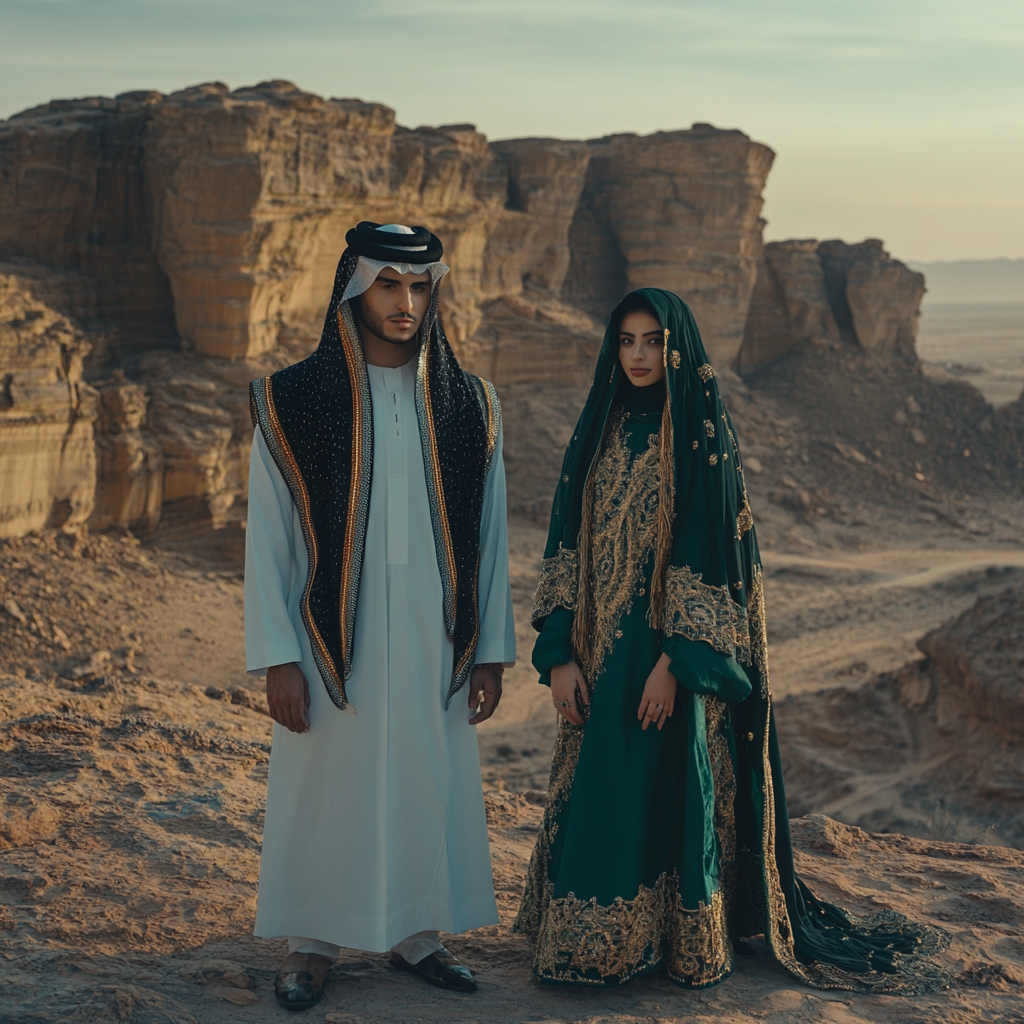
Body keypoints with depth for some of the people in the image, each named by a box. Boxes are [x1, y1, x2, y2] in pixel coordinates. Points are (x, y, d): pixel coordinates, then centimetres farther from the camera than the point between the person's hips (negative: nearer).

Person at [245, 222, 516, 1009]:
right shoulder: (293, 402, -5)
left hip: (433, 642, 2)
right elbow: (267, 539, -4)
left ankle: (414, 931, 27)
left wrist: (492, 651, 4)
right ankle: (312, 943, 22)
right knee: (325, 789, 6)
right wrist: (277, 660, -9)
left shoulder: (467, 406, 3)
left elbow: (490, 537, 6)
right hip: (334, 641, -2)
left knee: (430, 785, 9)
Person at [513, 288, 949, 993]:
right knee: (598, 795, 8)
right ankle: (598, 940, 21)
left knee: (672, 792, 1)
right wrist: (559, 654, -1)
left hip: (673, 645, -5)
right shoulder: (598, 432, 9)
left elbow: (712, 551, -13)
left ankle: (687, 942, 16)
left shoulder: (703, 438, -7)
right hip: (602, 649, 5)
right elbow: (569, 545, 6)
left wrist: (674, 660, -19)